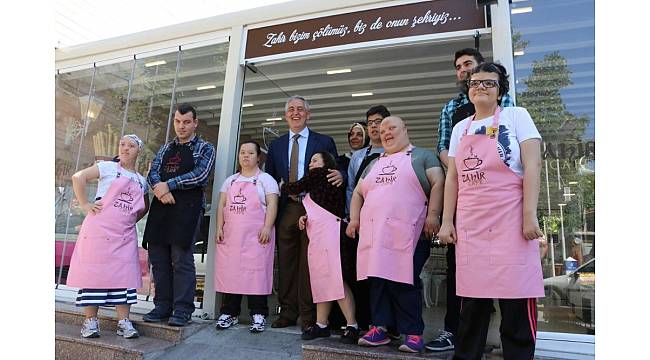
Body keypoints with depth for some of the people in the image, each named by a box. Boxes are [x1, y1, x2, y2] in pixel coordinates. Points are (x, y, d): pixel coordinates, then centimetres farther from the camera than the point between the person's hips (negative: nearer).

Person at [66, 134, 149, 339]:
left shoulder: (141, 181, 15)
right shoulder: (109, 167, 2)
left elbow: (145, 207, 28)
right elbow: (78, 177, -9)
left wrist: (133, 219, 13)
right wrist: (85, 205, -11)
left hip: (125, 235, 4)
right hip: (99, 229, -4)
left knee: (123, 275, 2)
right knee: (94, 272, 0)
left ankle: (123, 321, 8)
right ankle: (90, 321, 11)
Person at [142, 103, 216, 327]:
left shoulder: (205, 148, 6)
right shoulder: (165, 148, 22)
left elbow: (200, 175, -9)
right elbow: (153, 173, 12)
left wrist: (168, 185, -11)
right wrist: (160, 189, -10)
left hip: (187, 208, -5)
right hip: (161, 207, 5)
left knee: (182, 258, -7)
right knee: (158, 258, 5)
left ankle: (182, 310, 1)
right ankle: (162, 306, 16)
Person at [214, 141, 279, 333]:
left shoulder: (265, 179, 4)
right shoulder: (230, 180, 18)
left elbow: (272, 205, -6)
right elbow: (221, 205, 13)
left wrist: (267, 228, -17)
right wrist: (219, 228, 2)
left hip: (256, 235, -4)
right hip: (231, 235, 5)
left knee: (256, 271, -5)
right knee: (229, 272, 5)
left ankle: (258, 314, 4)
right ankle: (229, 312, 16)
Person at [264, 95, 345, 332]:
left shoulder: (324, 142, 8)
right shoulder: (276, 145, 16)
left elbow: (336, 173, 7)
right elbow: (270, 178, 15)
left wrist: (340, 175, -18)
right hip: (286, 210, 3)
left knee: (309, 262, 0)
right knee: (286, 262, 7)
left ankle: (308, 316, 11)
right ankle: (287, 312, 19)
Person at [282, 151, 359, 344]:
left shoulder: (319, 174, 1)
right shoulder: (332, 180, 25)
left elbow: (296, 188, 5)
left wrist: (282, 185, 25)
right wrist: (306, 217, 4)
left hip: (327, 231, -10)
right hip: (318, 234, 10)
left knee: (336, 279, -13)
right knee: (321, 279, 10)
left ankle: (352, 326, -12)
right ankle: (321, 324, 16)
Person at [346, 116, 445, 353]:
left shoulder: (423, 156, 10)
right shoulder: (374, 164, 26)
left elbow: (438, 183, -2)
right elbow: (358, 193, 25)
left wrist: (433, 214, -14)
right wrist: (354, 218, 11)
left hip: (407, 232, -5)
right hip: (374, 231, 5)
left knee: (406, 282, -7)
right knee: (378, 278, 0)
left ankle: (413, 333, 4)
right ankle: (379, 328, 8)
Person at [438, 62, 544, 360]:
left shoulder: (516, 116, 4)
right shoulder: (460, 128, 15)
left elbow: (532, 165, -5)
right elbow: (452, 178, 13)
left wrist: (530, 215, -13)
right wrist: (447, 222, 8)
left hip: (510, 222, -3)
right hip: (470, 225, 4)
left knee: (516, 301, -2)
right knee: (472, 300, 8)